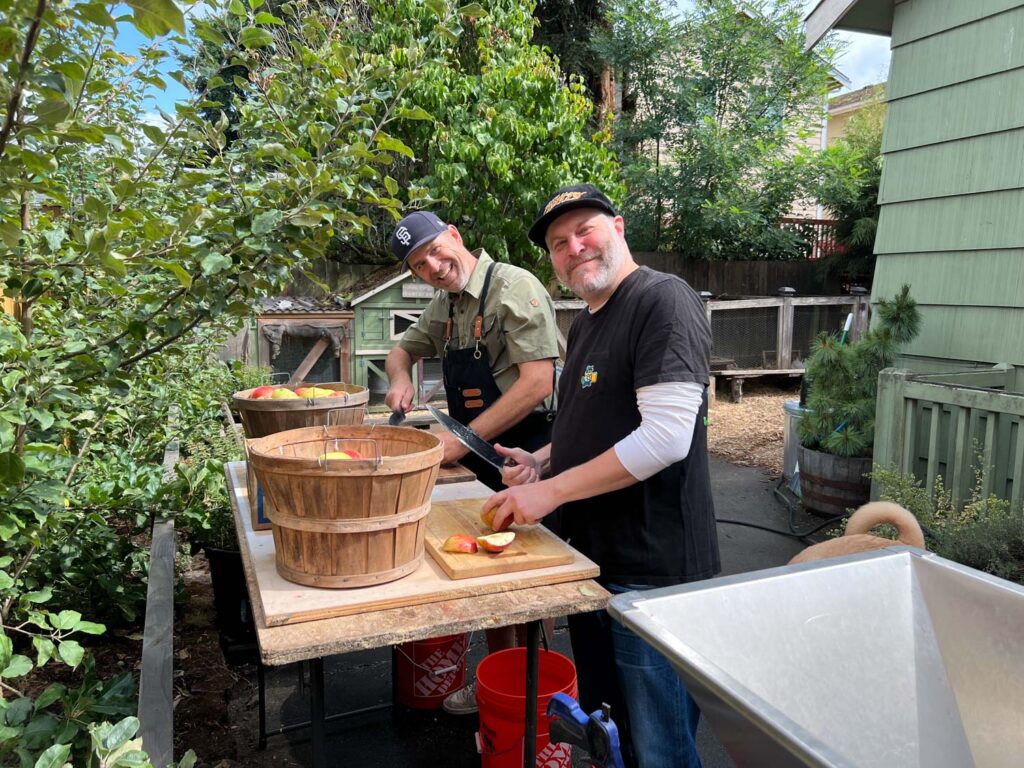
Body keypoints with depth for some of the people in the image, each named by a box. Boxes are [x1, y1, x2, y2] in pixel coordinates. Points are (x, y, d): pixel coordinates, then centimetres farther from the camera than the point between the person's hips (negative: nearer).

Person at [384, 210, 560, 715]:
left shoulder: (514, 288, -16)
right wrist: (400, 378, 2)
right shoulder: (445, 304, 11)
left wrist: (462, 440, -22)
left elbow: (537, 383, -23)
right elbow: (404, 349, 27)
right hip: (478, 458, 8)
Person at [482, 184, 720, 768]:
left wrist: (550, 491, -21)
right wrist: (543, 462, 5)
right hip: (591, 559, 9)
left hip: (652, 572, -9)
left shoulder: (664, 301, -16)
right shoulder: (586, 324, 14)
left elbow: (665, 437, -25)